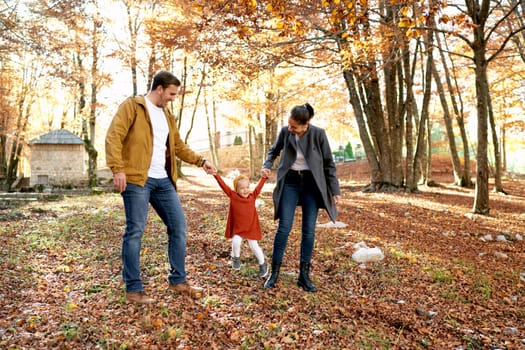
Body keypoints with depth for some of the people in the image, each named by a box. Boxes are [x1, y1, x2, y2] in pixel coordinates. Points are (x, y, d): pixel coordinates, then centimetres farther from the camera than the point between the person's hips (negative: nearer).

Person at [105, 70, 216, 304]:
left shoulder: (167, 115, 20)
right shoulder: (132, 106, -2)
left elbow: (179, 146, 26)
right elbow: (113, 137, -11)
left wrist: (201, 161, 19)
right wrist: (118, 169, -20)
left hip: (163, 181, 8)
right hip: (137, 179, -7)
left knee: (179, 226, 7)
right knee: (135, 232, -2)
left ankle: (178, 281, 20)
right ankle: (133, 289, 11)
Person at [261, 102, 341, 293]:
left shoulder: (318, 134, -12)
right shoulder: (285, 131, -6)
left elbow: (329, 163, -4)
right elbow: (274, 150, 14)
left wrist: (335, 189, -4)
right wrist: (267, 166, -4)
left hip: (312, 184, 0)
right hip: (290, 182, 1)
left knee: (309, 230, 2)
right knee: (284, 227, -5)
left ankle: (304, 275, 13)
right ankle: (274, 272, 8)